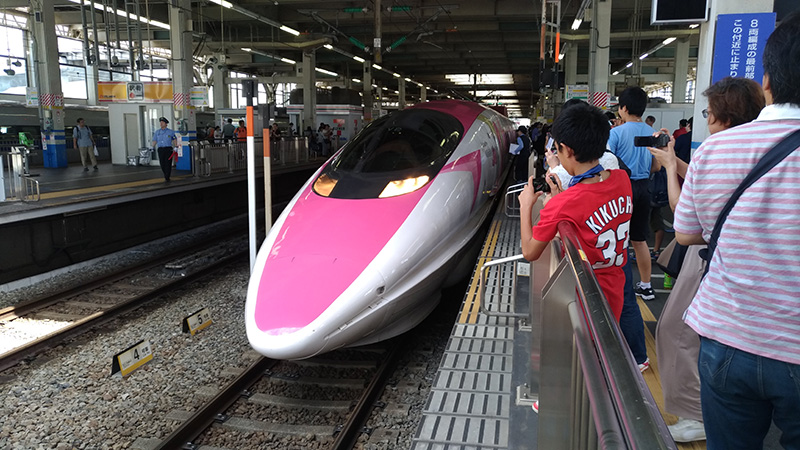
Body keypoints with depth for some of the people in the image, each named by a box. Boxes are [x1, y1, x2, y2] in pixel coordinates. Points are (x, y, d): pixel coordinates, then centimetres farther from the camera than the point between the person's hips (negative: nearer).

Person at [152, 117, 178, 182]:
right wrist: (153, 147, -1)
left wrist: (176, 146, 2)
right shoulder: (157, 132, 15)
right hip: (160, 149, 3)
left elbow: (175, 139, 16)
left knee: (168, 163, -10)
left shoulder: (170, 132, 8)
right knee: (162, 164, -1)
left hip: (168, 149, -2)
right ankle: (166, 174, 23)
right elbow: (154, 140, 15)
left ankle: (167, 178, -7)